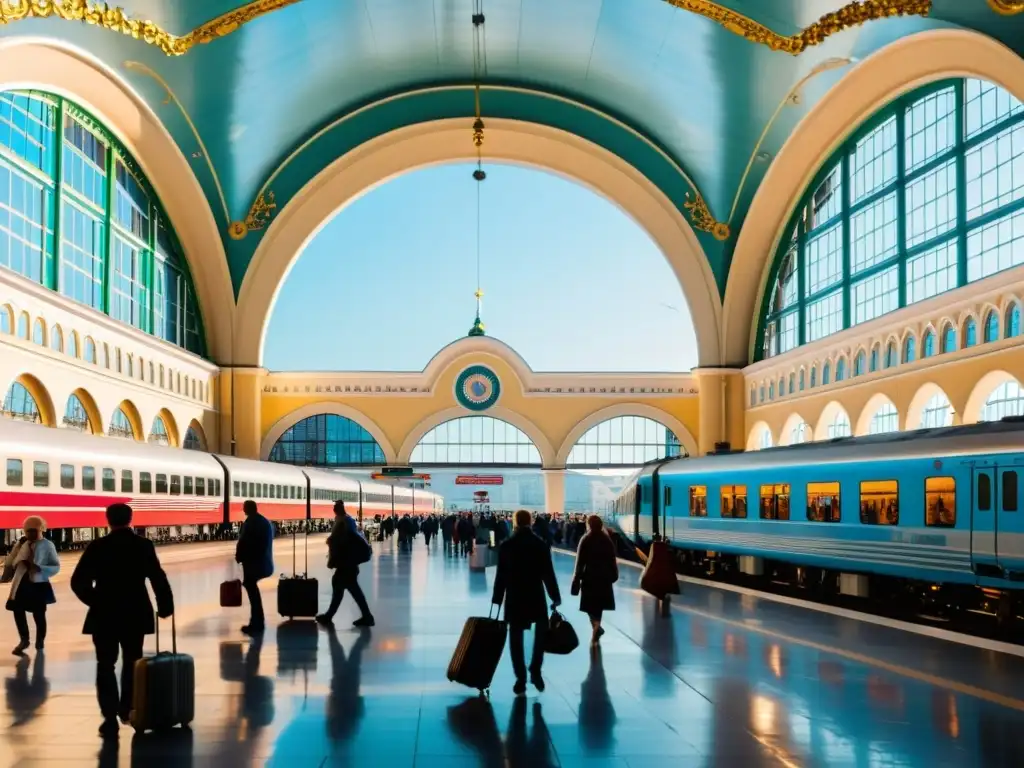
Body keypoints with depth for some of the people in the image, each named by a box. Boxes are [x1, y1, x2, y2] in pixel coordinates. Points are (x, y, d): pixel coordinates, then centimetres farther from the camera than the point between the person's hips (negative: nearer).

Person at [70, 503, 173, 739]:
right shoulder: (144, 545, -5)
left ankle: (110, 719, -2)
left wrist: (97, 602, 8)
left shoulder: (97, 547, -7)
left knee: (106, 666, 5)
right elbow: (158, 579, -6)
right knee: (132, 662, 20)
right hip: (135, 614, 2)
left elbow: (78, 582, -7)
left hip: (104, 615, -1)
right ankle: (127, 708, 28)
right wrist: (165, 605, 7)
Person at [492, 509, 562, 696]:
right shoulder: (541, 544, -4)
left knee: (516, 638, 7)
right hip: (536, 596, 0)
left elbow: (501, 575, -2)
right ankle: (535, 671, 9)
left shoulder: (506, 546, -3)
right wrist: (555, 597, 4)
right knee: (541, 631, 19)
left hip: (514, 598, 0)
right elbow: (548, 574, -4)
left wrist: (497, 599, 5)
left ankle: (521, 679, 7)